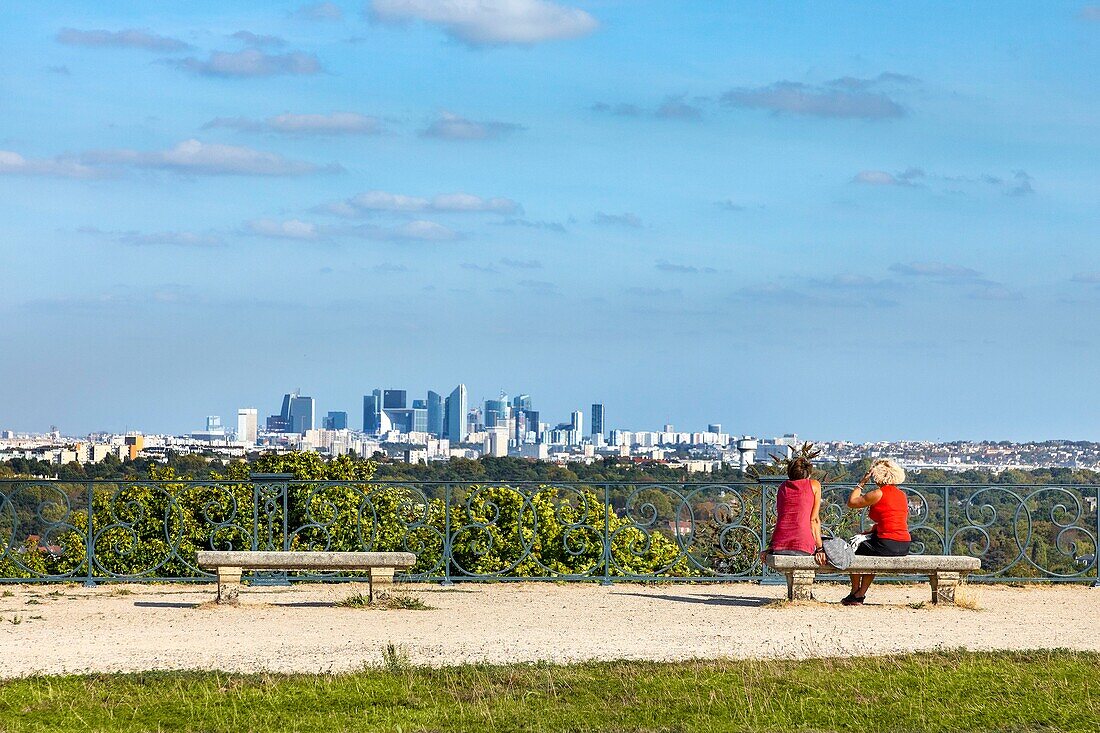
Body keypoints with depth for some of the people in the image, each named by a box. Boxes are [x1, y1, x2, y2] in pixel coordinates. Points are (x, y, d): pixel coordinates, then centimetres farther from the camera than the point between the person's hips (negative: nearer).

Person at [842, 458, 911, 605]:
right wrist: (871, 531, 21)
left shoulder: (878, 494, -9)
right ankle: (860, 595, 35)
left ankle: (855, 594, 26)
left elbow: (851, 502, -1)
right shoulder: (902, 495, 14)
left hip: (887, 546, -7)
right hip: (904, 547, 7)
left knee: (854, 551, 19)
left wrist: (861, 483, 8)